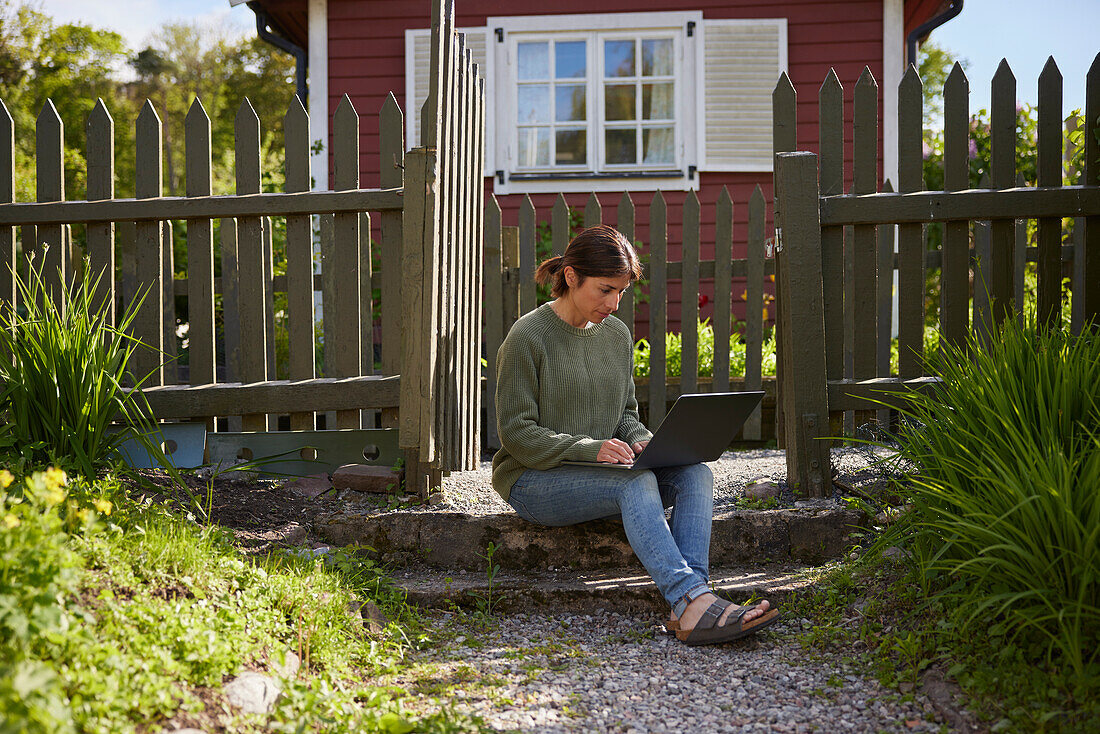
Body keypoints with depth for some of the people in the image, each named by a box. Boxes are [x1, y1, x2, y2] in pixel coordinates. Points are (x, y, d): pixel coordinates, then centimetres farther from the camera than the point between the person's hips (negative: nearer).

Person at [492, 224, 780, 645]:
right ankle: (693, 599, -46)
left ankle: (689, 608, -38)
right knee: (637, 483, -34)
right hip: (534, 480, -6)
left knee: (696, 475, -20)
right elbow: (517, 433, -13)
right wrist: (589, 448, -25)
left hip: (603, 471, 6)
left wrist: (640, 439, -6)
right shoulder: (528, 337, -10)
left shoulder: (617, 335, 11)